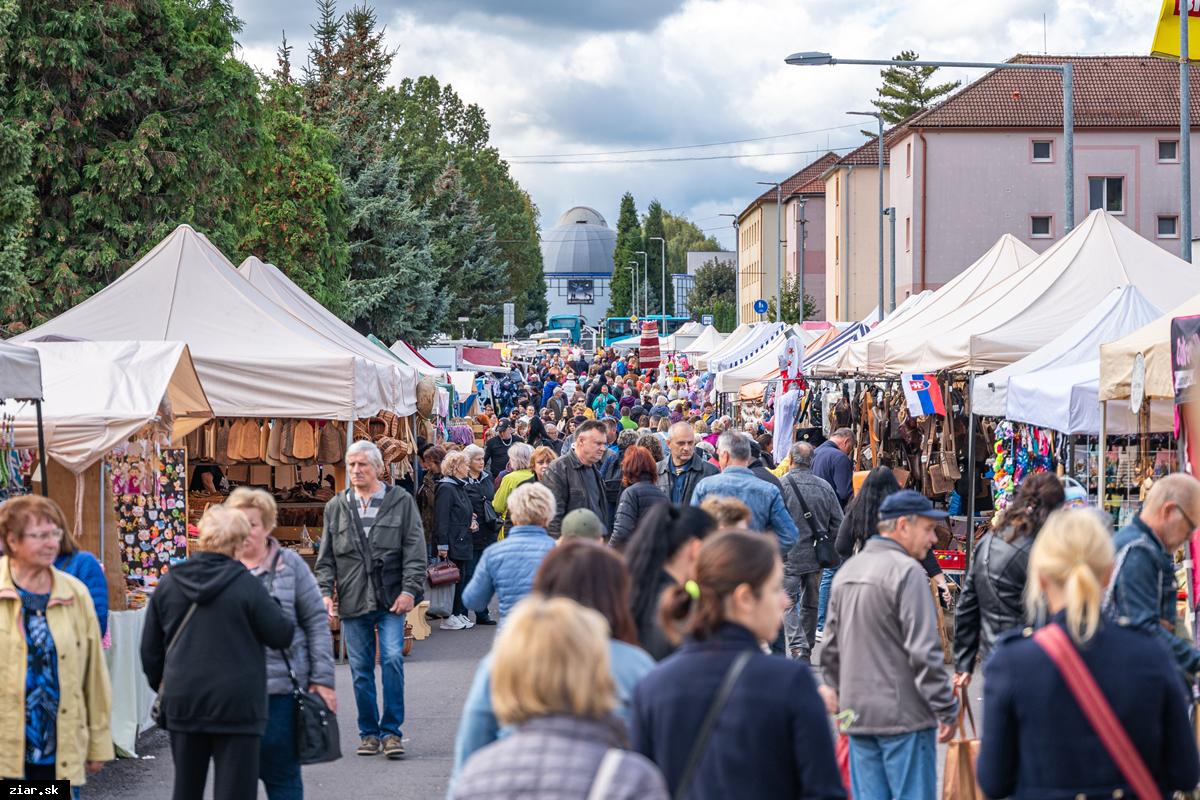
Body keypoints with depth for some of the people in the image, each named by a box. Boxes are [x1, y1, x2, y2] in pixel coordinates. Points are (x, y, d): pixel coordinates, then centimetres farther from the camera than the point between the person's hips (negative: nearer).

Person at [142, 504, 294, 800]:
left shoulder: (168, 583, 3)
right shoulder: (247, 585, -12)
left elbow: (150, 648, 10)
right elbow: (282, 635, -4)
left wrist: (160, 684, 26)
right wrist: (271, 606, 13)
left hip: (182, 701, 5)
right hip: (236, 703, -5)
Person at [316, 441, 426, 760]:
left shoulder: (401, 502, 4)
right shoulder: (336, 507, 11)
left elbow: (414, 551, 1)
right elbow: (326, 557, 13)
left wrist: (409, 590, -8)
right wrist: (325, 591, 1)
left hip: (390, 600, -2)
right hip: (352, 601, 2)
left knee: (392, 659, -13)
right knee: (361, 669, 5)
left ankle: (391, 730, -3)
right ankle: (369, 732, 15)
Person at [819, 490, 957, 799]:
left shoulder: (846, 571, 12)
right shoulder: (907, 571, -13)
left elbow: (831, 646, 18)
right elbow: (924, 651, -17)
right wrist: (947, 710, -11)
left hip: (857, 715, 7)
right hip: (904, 715, -7)